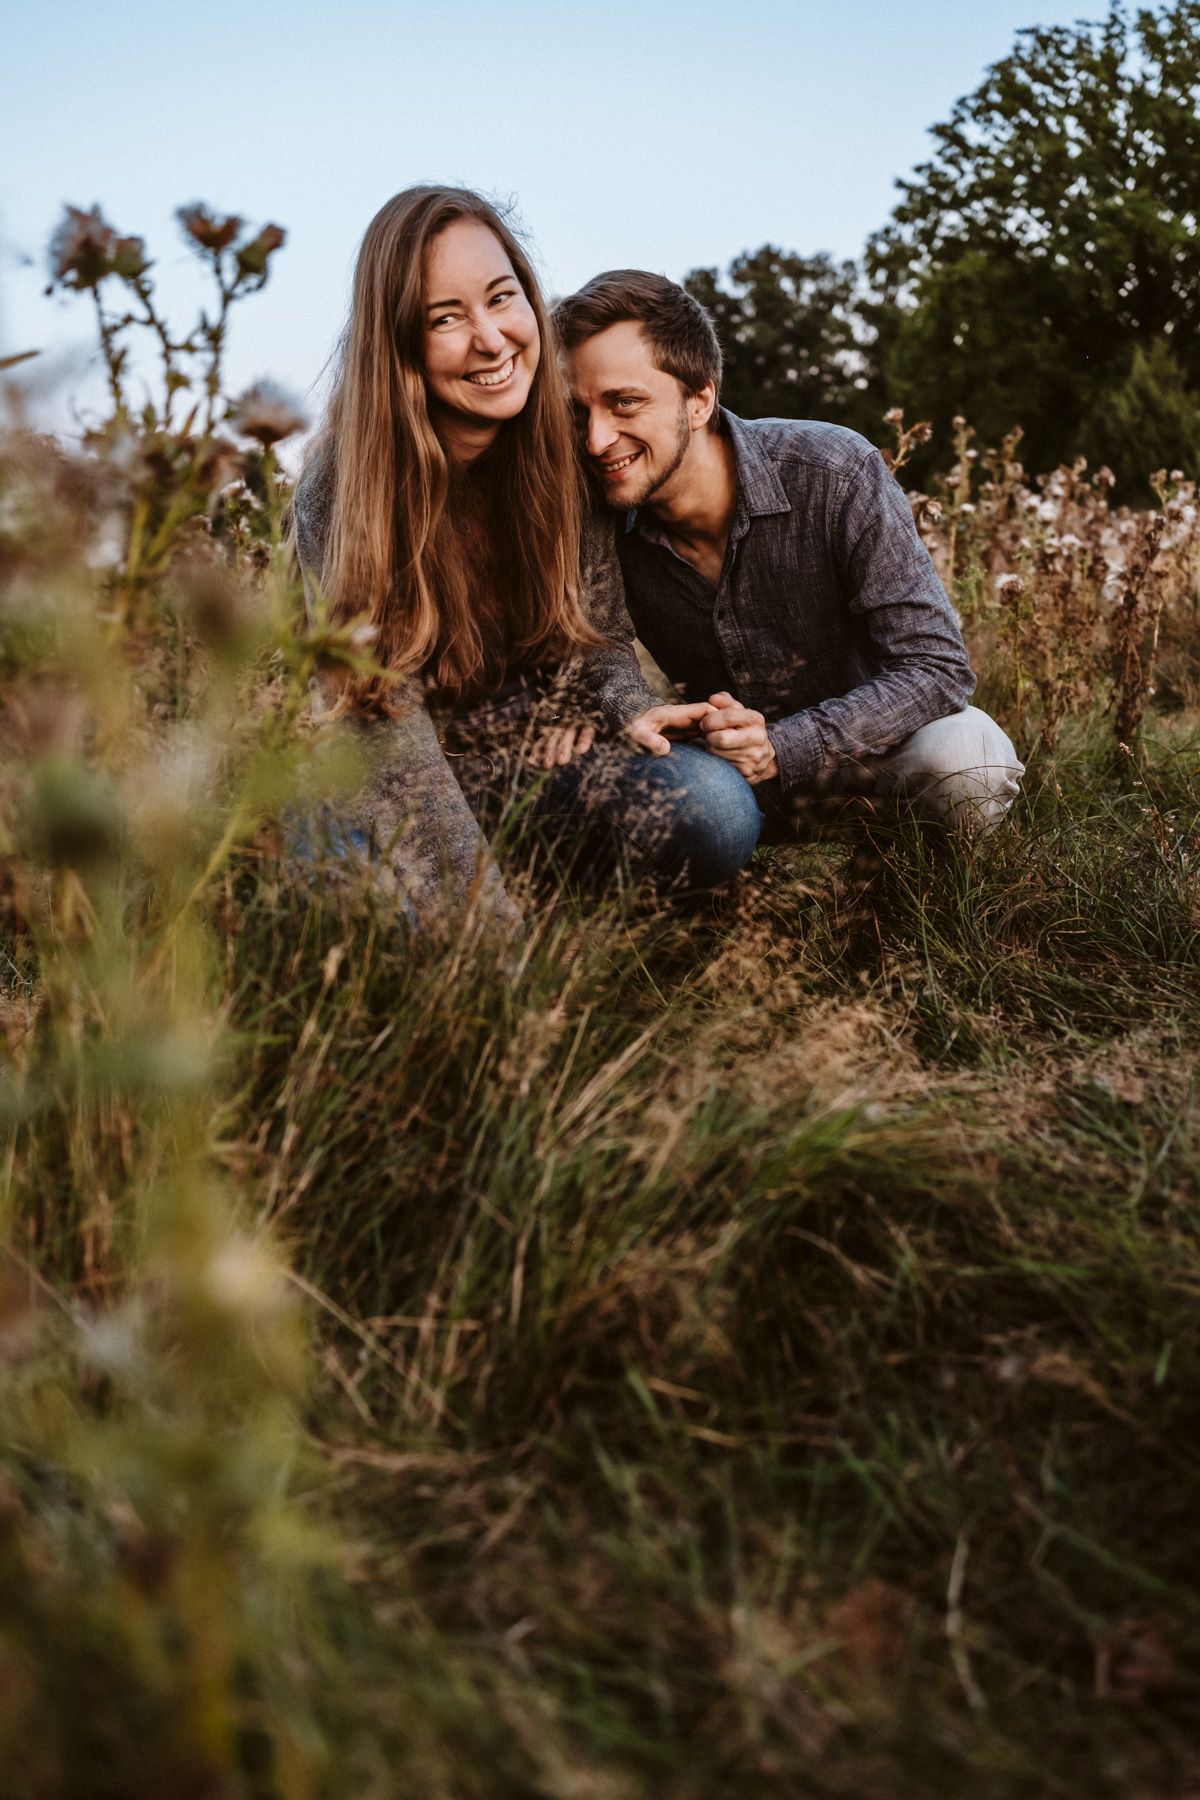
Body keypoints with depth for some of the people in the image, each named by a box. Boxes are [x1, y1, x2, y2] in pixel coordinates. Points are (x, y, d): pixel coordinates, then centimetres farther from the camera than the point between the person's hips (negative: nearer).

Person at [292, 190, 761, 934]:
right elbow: (386, 722, -27)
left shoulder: (575, 439, -9)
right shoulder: (339, 486, -20)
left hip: (553, 742, 3)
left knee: (717, 812, -26)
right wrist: (489, 929, -35)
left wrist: (632, 706, -23)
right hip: (408, 774, -2)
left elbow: (598, 623, 2)